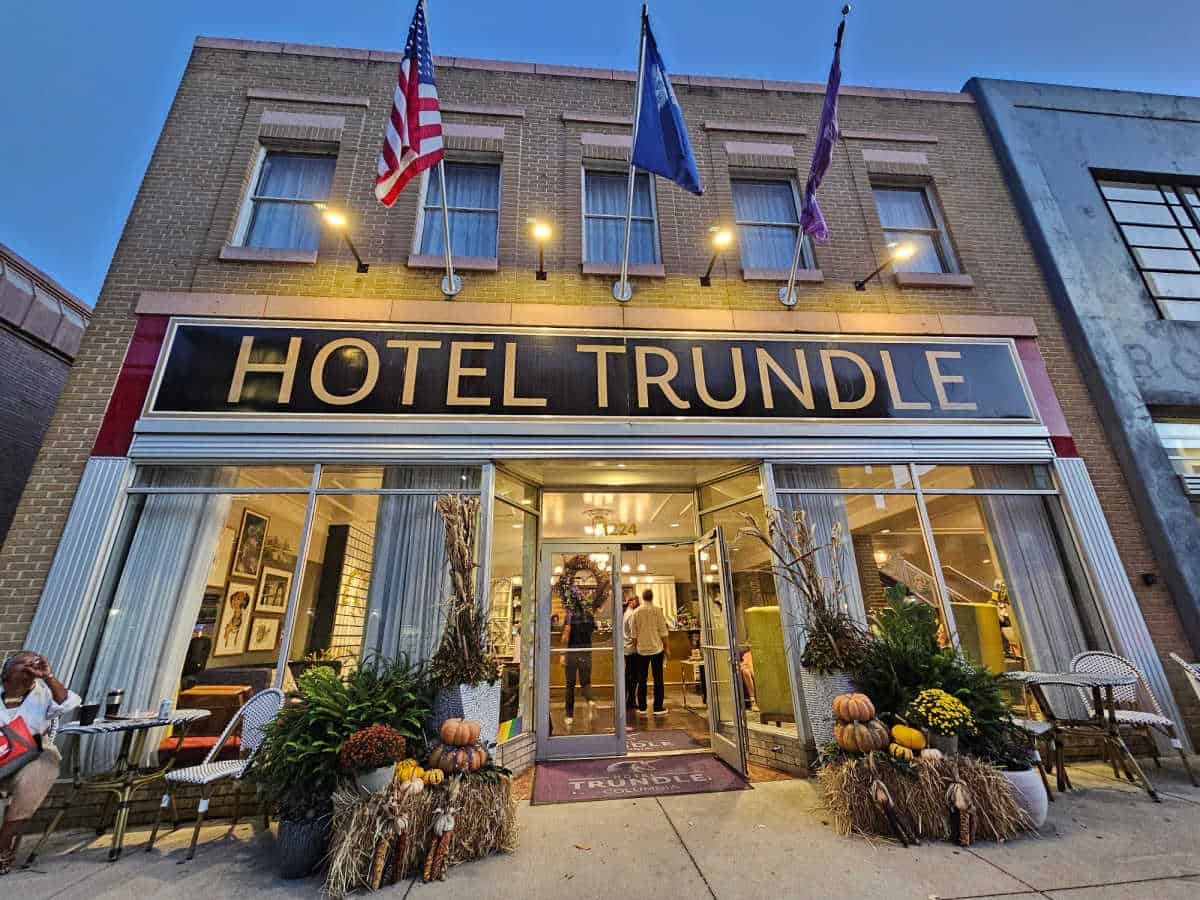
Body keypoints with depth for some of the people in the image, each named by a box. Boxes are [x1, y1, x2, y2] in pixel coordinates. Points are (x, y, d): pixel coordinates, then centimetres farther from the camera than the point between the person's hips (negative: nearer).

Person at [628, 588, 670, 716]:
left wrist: (635, 646, 15)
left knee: (642, 679, 10)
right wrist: (666, 648, 4)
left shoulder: (636, 612, 0)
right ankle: (658, 708, 6)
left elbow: (634, 633, 3)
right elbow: (663, 631, -5)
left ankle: (642, 707, 13)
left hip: (642, 649, 2)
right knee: (658, 678, 5)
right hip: (656, 648, -2)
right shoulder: (657, 610, -6)